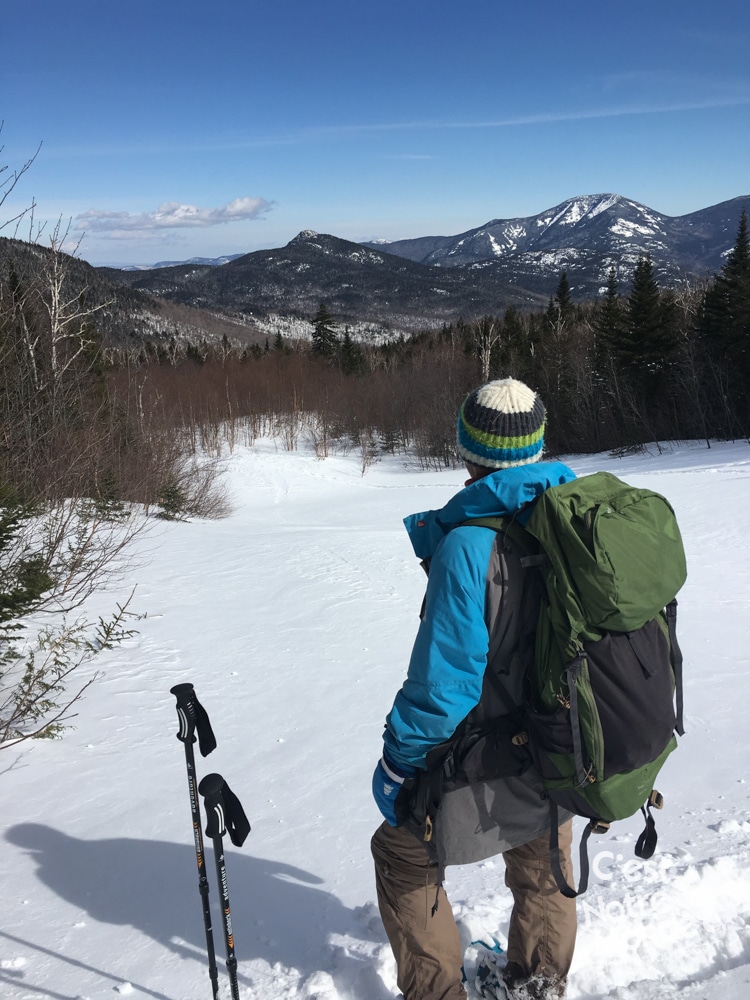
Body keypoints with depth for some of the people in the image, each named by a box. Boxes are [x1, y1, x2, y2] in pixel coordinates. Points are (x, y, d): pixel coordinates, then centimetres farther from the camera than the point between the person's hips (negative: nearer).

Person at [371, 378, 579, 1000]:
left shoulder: (467, 545, -28)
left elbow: (443, 681, -26)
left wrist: (397, 761, -12)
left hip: (489, 768, -6)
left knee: (403, 857, 20)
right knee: (541, 867, 32)